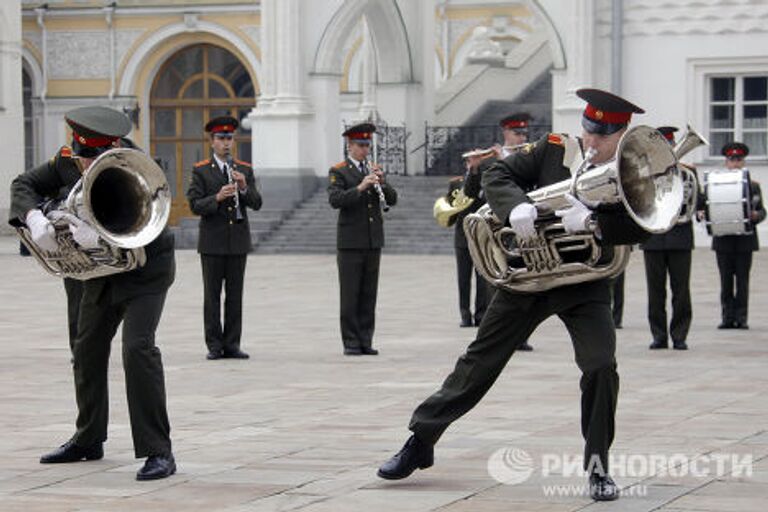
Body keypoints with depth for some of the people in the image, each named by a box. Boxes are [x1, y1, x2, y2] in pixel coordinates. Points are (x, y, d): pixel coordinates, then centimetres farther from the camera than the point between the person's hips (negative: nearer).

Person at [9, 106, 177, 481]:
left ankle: (159, 453, -20)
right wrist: (35, 220, -33)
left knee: (137, 347, -22)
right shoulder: (68, 161, -12)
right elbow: (24, 186, -11)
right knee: (88, 349, 14)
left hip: (146, 268, -7)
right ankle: (88, 440, 33)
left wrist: (100, 234, -58)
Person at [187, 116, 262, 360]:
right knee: (212, 295, 0)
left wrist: (244, 188, -16)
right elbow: (195, 205, -7)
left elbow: (256, 203, 3)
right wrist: (217, 197, -22)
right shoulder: (201, 171, 2)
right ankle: (214, 345, 4)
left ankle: (232, 344, 7)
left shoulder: (245, 170, 10)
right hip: (212, 242, -2)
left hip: (238, 241, 2)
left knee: (235, 295, 3)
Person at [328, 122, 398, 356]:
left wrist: (381, 182, -12)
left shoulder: (375, 170, 13)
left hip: (373, 240, 5)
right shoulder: (338, 171, -2)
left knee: (369, 294, 7)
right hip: (350, 241, -5)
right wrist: (360, 187, -27)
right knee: (350, 294, -2)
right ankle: (351, 343, 2)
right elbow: (335, 200, -17)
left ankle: (365, 341, 11)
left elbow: (392, 199, 6)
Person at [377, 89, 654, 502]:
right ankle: (421, 440, 20)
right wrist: (515, 206, -27)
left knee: (601, 367, -18)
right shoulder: (554, 147, -4)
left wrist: (592, 222, -38)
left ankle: (598, 467, 0)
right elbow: (497, 173, -7)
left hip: (585, 285, -1)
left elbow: (641, 226, -22)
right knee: (479, 363, 7)